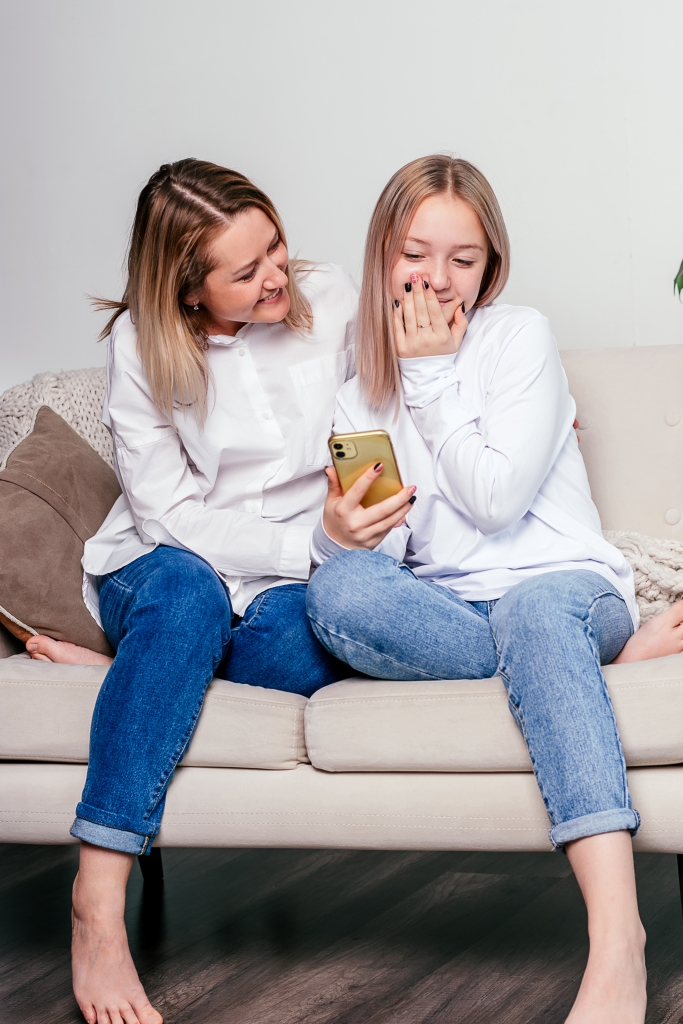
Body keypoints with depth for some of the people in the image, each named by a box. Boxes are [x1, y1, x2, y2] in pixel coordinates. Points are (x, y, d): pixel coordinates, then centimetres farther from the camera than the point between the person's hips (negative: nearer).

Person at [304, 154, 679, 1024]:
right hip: (439, 607, 3)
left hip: (562, 584, -3)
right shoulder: (360, 393, 15)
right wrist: (337, 533, -17)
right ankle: (610, 655, -19)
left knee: (537, 611, -41)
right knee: (338, 591, -31)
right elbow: (351, 550, 7)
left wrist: (432, 375, -5)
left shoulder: (520, 338, 3)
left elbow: (497, 499, -9)